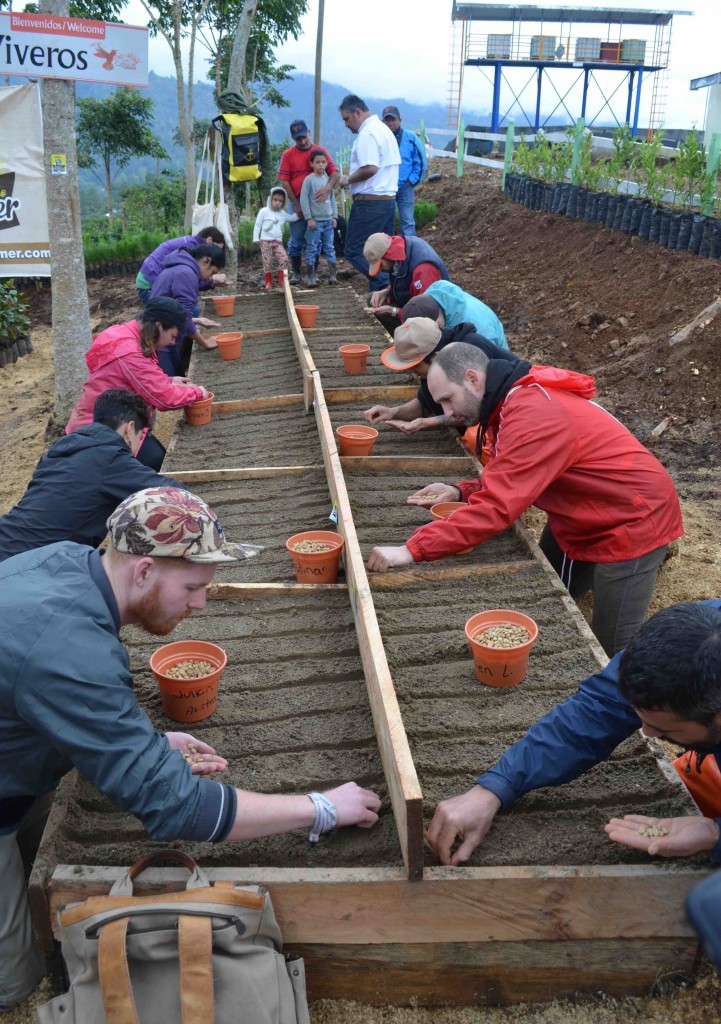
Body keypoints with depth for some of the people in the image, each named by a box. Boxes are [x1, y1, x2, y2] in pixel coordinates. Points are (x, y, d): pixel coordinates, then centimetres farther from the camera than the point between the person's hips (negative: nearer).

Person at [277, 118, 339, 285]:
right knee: (296, 240, 2)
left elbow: (334, 173, -3)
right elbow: (284, 181, -2)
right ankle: (295, 272, 11)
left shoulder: (321, 150, 2)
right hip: (298, 202, -1)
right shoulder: (288, 155, 0)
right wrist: (296, 204, -9)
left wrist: (328, 188, -25)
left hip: (318, 202, 1)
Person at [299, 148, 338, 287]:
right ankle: (310, 277, 2)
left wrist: (334, 216, 8)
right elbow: (304, 200, -8)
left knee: (330, 248, 6)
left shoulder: (328, 179, 9)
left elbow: (332, 199, 14)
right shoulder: (309, 180, -6)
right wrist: (309, 218, -12)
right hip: (315, 220, -4)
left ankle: (332, 275, 10)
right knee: (312, 249, -2)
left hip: (328, 220, 5)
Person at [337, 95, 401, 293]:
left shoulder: (367, 133, -14)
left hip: (369, 201, -10)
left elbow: (370, 168, -25)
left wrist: (348, 180, -10)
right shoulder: (384, 129, 18)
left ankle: (387, 286, -18)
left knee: (355, 251, -6)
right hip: (389, 199, 10)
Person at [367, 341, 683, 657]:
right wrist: (459, 492, -7)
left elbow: (497, 507, -36)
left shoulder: (534, 416, -30)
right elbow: (512, 483, 9)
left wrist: (412, 549, -37)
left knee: (610, 650, -2)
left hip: (632, 521, -9)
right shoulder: (514, 400, 1)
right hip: (579, 520, 9)